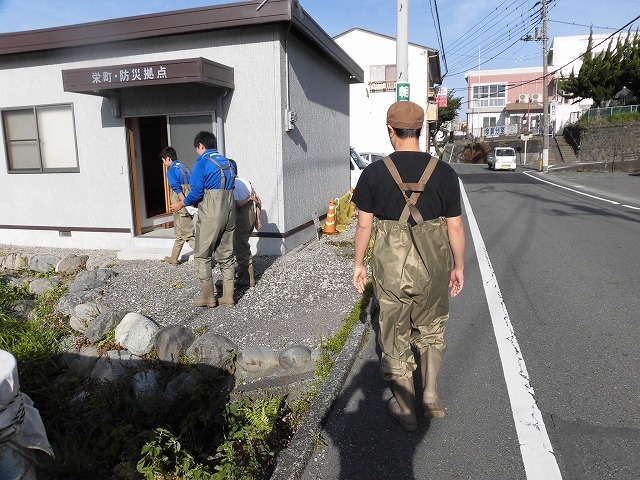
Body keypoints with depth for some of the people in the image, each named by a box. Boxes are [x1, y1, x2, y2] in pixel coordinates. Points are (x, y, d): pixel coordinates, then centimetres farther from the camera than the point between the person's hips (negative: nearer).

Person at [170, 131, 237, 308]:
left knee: (202, 256, 6)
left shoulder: (202, 163, -7)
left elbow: (196, 193, -12)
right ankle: (228, 297, 14)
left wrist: (180, 205, 3)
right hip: (229, 213, 7)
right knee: (226, 256, 11)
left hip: (210, 215, -6)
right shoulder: (228, 163, 13)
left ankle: (208, 297, 10)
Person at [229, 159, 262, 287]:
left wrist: (248, 198, -9)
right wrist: (257, 219, 15)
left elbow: (237, 204, -25)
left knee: (241, 249, 2)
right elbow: (259, 201, 11)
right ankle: (242, 272, 31)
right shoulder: (246, 182, 10)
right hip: (251, 217, 8)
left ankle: (248, 279, 7)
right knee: (242, 246, 21)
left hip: (241, 220, -8)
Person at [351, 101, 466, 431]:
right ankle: (431, 393, 25)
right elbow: (455, 226, -1)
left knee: (395, 338, 15)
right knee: (431, 329, 27)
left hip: (390, 266, -1)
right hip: (433, 265, 2)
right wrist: (458, 267, 11)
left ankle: (405, 409, 28)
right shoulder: (444, 173, -5)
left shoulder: (374, 173, -8)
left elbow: (364, 225, -4)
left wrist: (358, 264, 8)